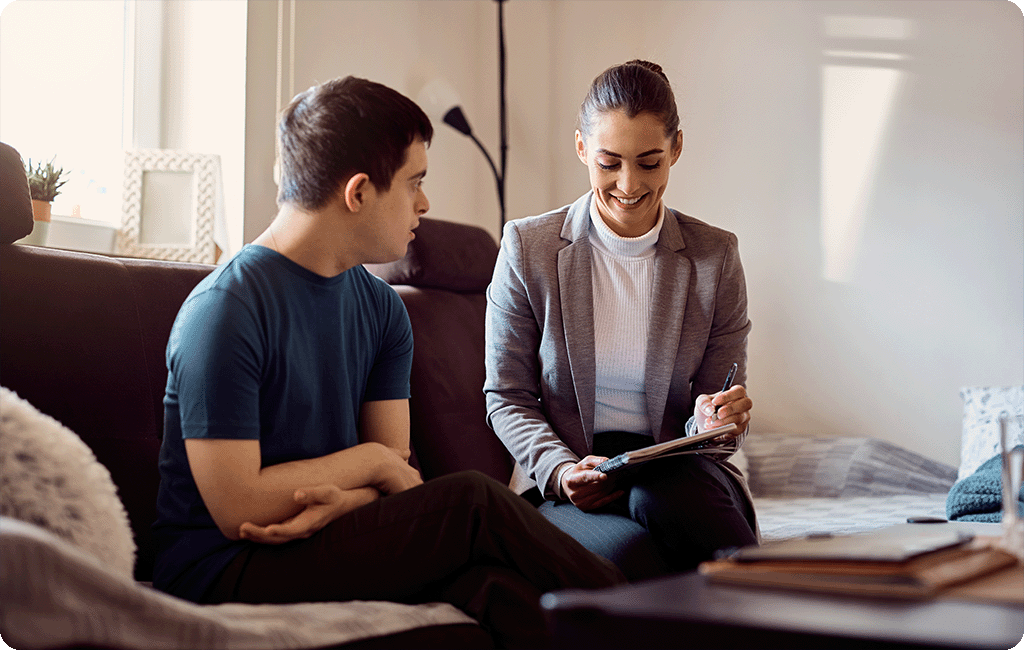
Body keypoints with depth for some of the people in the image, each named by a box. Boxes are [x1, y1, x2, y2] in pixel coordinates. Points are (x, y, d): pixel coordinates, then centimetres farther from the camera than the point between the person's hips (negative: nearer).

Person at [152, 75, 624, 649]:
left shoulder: (381, 307, 11)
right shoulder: (225, 309, -14)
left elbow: (396, 470, 5)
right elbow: (237, 507, -17)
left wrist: (336, 500, -18)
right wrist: (369, 460, -6)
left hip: (329, 537, 7)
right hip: (222, 568, -7)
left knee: (489, 580, -26)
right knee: (473, 504, -23)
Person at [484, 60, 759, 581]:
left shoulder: (716, 256, 5)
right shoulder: (527, 246, 2)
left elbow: (721, 421, 9)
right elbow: (507, 397, 4)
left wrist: (716, 422, -16)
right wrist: (560, 471, -15)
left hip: (681, 478, 1)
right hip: (564, 491, -1)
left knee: (665, 492, -37)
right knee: (632, 557, -35)